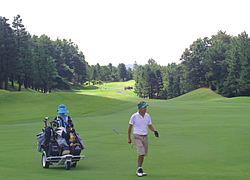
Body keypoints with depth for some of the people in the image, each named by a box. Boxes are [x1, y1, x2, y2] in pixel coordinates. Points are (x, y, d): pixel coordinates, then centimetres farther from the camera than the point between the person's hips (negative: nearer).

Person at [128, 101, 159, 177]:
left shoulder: (147, 116, 5)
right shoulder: (134, 116, -9)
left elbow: (150, 126, 13)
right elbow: (130, 127, -1)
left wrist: (155, 131, -7)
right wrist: (129, 138, 0)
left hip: (145, 137, 5)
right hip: (137, 136, -5)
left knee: (143, 154, 8)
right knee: (141, 153, -19)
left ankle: (139, 170, 20)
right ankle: (139, 169, -8)